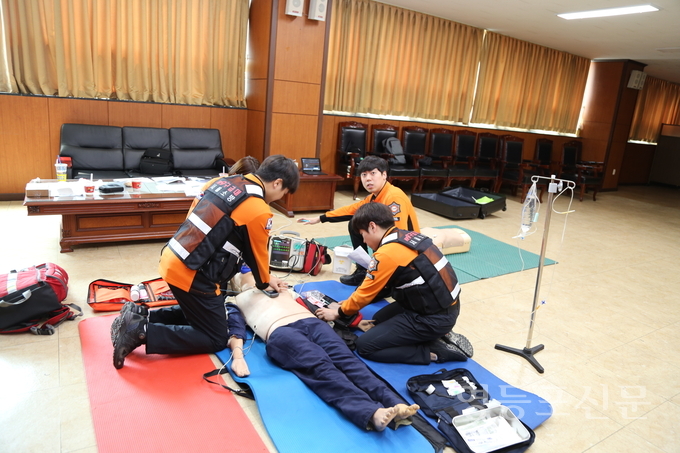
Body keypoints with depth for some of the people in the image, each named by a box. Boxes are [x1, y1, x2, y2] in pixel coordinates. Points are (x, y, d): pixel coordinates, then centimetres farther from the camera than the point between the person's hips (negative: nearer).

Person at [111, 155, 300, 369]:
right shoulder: (259, 212, -16)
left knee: (197, 313, 30)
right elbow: (257, 255, -1)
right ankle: (143, 332, -3)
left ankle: (140, 316, 16)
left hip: (172, 261, 9)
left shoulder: (222, 181, 8)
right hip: (192, 275, -9)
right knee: (217, 339, 7)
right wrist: (265, 283, 20)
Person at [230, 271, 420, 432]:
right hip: (280, 332, -4)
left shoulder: (282, 290, 39)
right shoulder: (240, 299, 30)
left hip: (311, 322, 4)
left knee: (346, 359, -24)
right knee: (321, 367, -32)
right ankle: (371, 413, -53)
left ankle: (395, 405, -44)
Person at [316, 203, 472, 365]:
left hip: (433, 318, -9)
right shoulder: (407, 236, 6)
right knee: (380, 319, 23)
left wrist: (339, 312, 8)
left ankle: (437, 351, -2)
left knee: (365, 345, -4)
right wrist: (350, 303, 17)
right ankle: (437, 334, 13)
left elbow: (366, 292, -9)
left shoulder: (387, 253, -20)